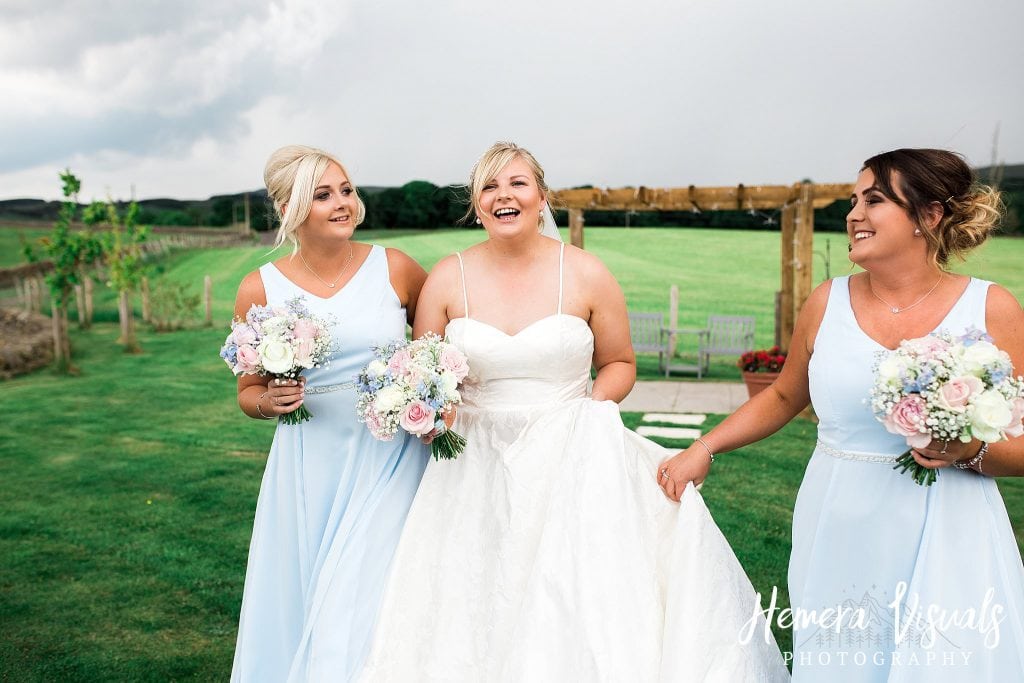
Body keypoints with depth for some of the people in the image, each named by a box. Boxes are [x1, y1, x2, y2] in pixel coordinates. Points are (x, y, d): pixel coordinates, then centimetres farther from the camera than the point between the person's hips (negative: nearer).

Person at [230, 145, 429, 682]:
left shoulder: (394, 268, -4)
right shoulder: (260, 290, -2)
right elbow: (247, 392, 10)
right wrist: (270, 400, -12)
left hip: (390, 461, -1)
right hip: (310, 470, 1)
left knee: (365, 603, 0)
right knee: (298, 607, 11)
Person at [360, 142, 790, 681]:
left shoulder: (586, 275, -4)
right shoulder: (447, 279, -1)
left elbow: (619, 363, 8)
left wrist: (589, 411, -10)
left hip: (571, 466, -1)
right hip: (478, 466, 1)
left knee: (575, 613, -2)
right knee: (474, 622, 4)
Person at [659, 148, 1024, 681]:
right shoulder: (827, 303, 2)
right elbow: (784, 396, 14)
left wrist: (970, 452, -19)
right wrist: (702, 449, 9)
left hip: (947, 544, -1)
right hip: (838, 537, 2)